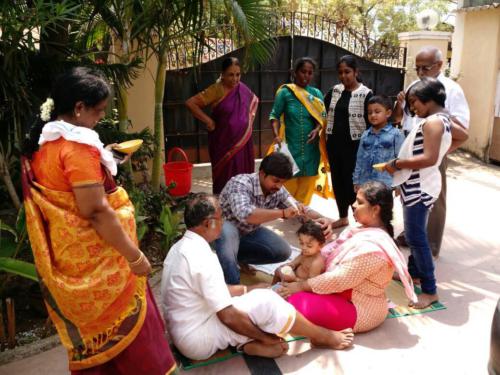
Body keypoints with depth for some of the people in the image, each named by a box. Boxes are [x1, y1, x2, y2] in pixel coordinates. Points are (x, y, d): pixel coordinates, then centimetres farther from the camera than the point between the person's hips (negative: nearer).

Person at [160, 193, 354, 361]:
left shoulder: (181, 247, 3)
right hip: (199, 340, -9)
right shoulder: (202, 257, -27)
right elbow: (228, 316, -25)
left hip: (184, 331, 9)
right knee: (266, 301, -13)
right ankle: (322, 336, 6)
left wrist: (247, 289, 9)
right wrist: (265, 337, -10)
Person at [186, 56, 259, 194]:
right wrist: (208, 120, -16)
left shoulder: (242, 89, 4)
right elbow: (190, 103, -17)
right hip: (224, 143, -5)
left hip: (243, 143, 5)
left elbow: (254, 101, 26)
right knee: (225, 180, 0)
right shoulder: (216, 90, -13)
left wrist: (250, 117, 12)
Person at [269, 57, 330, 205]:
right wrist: (276, 135, -21)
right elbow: (275, 115, -6)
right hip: (290, 145, -3)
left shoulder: (316, 93, 5)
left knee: (306, 184, 12)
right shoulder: (285, 92, -5)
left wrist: (317, 130, -13)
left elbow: (322, 117, 6)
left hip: (311, 147, 4)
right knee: (288, 183, 1)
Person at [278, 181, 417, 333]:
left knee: (295, 301, -22)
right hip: (350, 293, 10)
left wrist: (301, 286, -19)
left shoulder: (371, 247, -28)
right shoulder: (365, 230, 3)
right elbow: (331, 252, 5)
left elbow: (340, 279, -27)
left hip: (360, 310, -10)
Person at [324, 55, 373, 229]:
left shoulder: (365, 94, -9)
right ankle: (343, 217, 28)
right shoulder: (335, 90, 6)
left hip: (354, 146, -5)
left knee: (352, 182, -3)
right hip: (334, 143, 6)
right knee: (337, 180, 13)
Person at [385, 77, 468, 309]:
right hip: (418, 187, 10)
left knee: (416, 237, -7)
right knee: (416, 234, 20)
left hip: (420, 188, -10)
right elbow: (463, 135, 31)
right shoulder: (443, 120, 12)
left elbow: (429, 159, -27)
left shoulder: (432, 122, -18)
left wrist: (397, 164, -20)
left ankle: (430, 290, 0)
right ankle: (414, 272, 34)